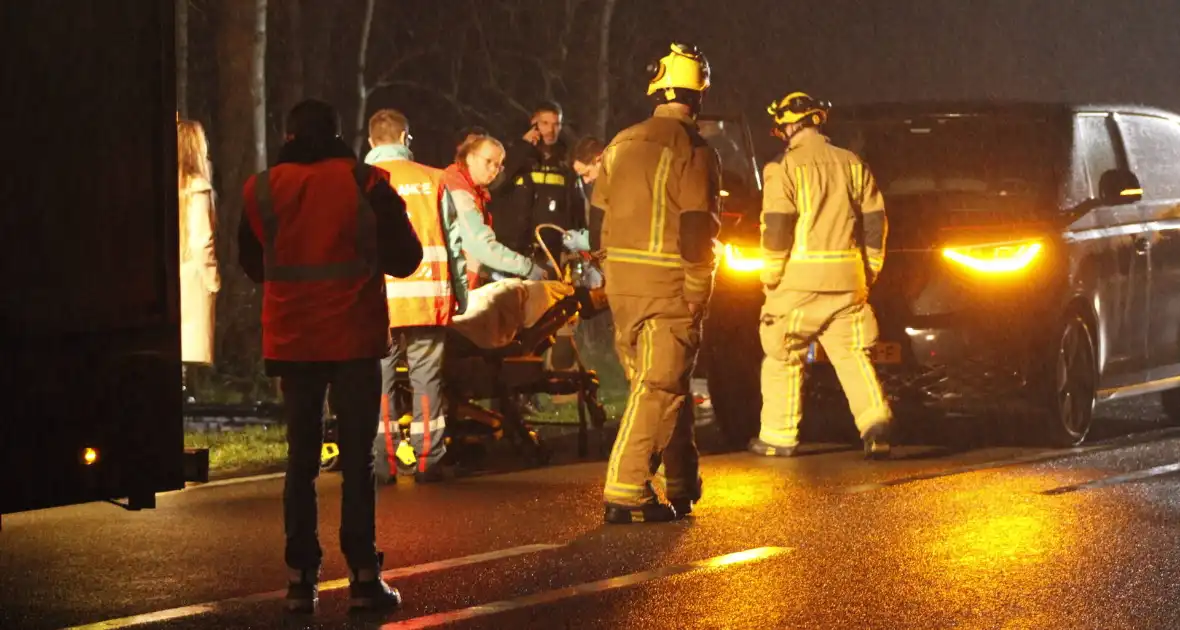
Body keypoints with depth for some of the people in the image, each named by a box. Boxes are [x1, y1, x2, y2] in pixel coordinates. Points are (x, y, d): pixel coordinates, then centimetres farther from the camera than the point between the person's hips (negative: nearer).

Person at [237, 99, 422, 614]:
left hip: (292, 340, 2)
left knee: (301, 459, 9)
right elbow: (404, 259, -2)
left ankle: (301, 578, 4)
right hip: (354, 339, -2)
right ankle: (363, 577, -3)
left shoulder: (262, 190, 0)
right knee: (357, 458, 2)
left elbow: (253, 264, 11)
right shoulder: (366, 185, -6)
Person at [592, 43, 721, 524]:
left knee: (661, 382, 17)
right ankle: (626, 492, -13)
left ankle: (682, 484, 25)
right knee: (659, 389, -6)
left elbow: (598, 219, 15)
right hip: (669, 286, -7)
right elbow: (696, 232, -15)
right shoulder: (692, 150, -10)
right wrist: (697, 296, -10)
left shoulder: (622, 145, 11)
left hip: (622, 284, 7)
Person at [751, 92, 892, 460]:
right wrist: (870, 270, 17)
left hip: (799, 279, -4)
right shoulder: (851, 164, 10)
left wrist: (771, 275, -3)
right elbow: (875, 221, 10)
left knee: (783, 359, 8)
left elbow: (776, 227, -12)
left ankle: (778, 437, 11)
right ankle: (875, 421, -12)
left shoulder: (785, 168, -6)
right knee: (851, 354, 7)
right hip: (846, 279, 4)